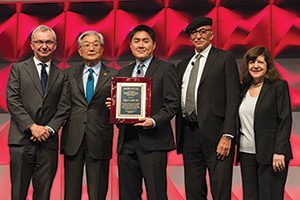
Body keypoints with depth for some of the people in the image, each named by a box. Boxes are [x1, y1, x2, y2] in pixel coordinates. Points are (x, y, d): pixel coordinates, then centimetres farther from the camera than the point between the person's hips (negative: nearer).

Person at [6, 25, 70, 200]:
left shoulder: (61, 76, 13)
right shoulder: (18, 69, 8)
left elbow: (64, 107, 6)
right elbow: (12, 101, -2)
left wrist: (49, 129, -10)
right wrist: (32, 126, -12)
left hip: (48, 141, 2)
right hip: (22, 140, -2)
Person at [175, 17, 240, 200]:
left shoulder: (225, 58, 2)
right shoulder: (183, 65, 19)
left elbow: (233, 99, -6)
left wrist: (227, 136, -14)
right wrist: (179, 136, 9)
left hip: (214, 133, -5)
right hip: (188, 134, 6)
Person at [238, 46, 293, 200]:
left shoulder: (279, 86, -2)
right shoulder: (244, 89, 13)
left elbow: (285, 120, -8)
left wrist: (279, 152, -15)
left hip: (270, 154, -5)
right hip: (246, 153, 5)